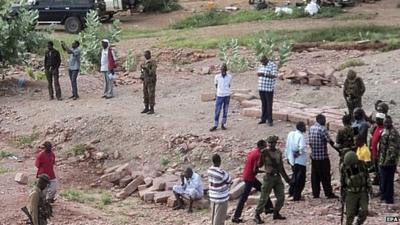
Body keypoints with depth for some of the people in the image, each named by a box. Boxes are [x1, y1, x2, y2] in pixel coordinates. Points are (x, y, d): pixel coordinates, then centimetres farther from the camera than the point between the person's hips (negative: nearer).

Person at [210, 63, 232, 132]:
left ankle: (223, 124, 16)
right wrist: (220, 90, 10)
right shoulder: (217, 77, -2)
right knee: (217, 111, -3)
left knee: (225, 111, 6)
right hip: (219, 96, -1)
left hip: (227, 96, 1)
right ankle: (215, 125, 1)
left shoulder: (229, 77, 0)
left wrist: (226, 91, 9)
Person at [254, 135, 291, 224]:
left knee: (281, 196, 7)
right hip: (269, 177, -6)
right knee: (264, 198, -4)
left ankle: (276, 213, 23)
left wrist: (286, 178, 18)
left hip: (278, 177, 6)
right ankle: (257, 215, 4)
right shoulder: (265, 152, -7)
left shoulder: (278, 152, 8)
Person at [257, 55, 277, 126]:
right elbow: (258, 73, 19)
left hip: (269, 88, -6)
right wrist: (258, 74, -6)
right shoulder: (261, 66, 13)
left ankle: (270, 120, 1)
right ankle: (263, 119, 17)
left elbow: (274, 75, -18)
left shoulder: (273, 65, -9)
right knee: (263, 104, 11)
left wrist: (264, 74, -25)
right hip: (261, 88, 6)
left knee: (269, 104, -3)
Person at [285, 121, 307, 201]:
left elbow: (287, 146, 8)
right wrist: (299, 153, -12)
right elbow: (302, 148, -32)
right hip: (300, 160, -7)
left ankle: (291, 191, 32)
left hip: (292, 159, 7)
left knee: (295, 175, 27)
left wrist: (288, 156, 17)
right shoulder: (301, 136, -19)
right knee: (300, 179, 4)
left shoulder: (290, 134, 2)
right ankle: (297, 196, 8)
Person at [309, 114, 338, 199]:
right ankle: (329, 193, 4)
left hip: (313, 156, 7)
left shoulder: (311, 128, 6)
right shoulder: (322, 129, -15)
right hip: (323, 156, -7)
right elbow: (329, 141, -14)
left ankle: (315, 193, 12)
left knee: (315, 176, 9)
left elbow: (310, 142, 10)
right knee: (325, 176, 0)